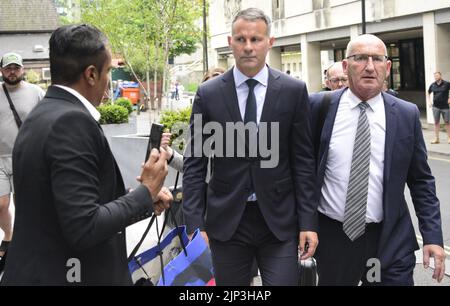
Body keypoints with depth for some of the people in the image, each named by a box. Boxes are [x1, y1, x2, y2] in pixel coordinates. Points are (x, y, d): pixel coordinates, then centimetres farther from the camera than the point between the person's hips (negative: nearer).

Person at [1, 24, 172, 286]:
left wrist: (145, 197, 4)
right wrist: (146, 191, -13)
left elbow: (69, 205, 8)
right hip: (65, 275, -9)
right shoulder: (72, 122, -21)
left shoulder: (40, 116, 7)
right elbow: (83, 229, -25)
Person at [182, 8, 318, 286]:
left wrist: (308, 221, -3)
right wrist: (195, 224, -5)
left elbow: (303, 160, 1)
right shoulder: (208, 93, 0)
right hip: (226, 221, 1)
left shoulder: (294, 91, -1)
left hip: (279, 220, 0)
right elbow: (195, 164, 1)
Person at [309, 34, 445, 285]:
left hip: (389, 240, 0)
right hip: (331, 237, 1)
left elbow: (421, 181, 4)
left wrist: (433, 236, -2)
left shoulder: (407, 115, -1)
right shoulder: (319, 106, -3)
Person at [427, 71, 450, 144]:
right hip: (436, 107, 3)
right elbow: (428, 93, 20)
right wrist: (429, 101, 10)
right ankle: (436, 138, 11)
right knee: (436, 122, 5)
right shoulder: (432, 85, 4)